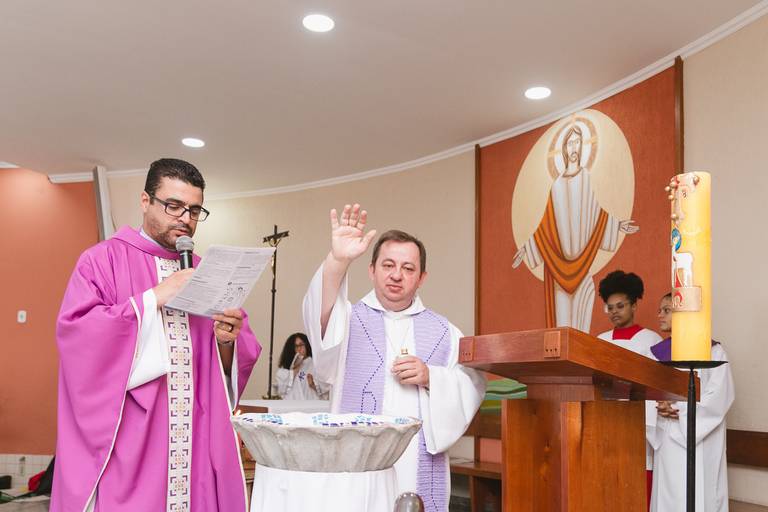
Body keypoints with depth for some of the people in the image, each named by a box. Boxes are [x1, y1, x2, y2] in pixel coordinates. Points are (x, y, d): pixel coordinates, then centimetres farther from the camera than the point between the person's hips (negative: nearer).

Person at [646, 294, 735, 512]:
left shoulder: (712, 351, 1)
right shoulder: (656, 353, 13)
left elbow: (719, 395, -9)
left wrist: (681, 410, -15)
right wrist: (658, 409, -14)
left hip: (700, 439, -3)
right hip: (666, 441, 4)